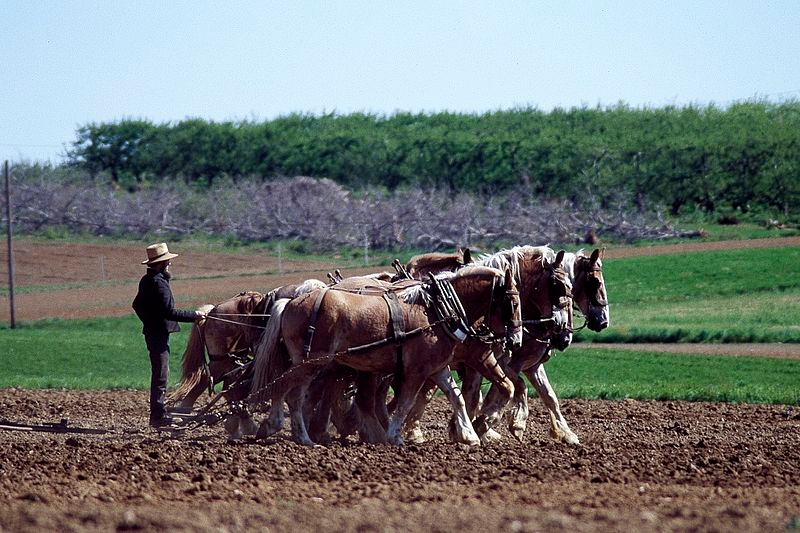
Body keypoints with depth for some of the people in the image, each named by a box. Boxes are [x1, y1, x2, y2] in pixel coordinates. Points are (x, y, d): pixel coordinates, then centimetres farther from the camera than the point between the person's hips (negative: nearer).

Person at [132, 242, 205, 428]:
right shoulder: (159, 283, -20)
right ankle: (158, 416, -5)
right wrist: (194, 315, -16)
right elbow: (169, 312, -24)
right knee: (161, 373, -6)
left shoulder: (146, 280, 11)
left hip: (151, 330, 10)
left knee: (158, 373, 17)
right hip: (159, 332, -10)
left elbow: (137, 305, 24)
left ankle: (159, 411, 25)